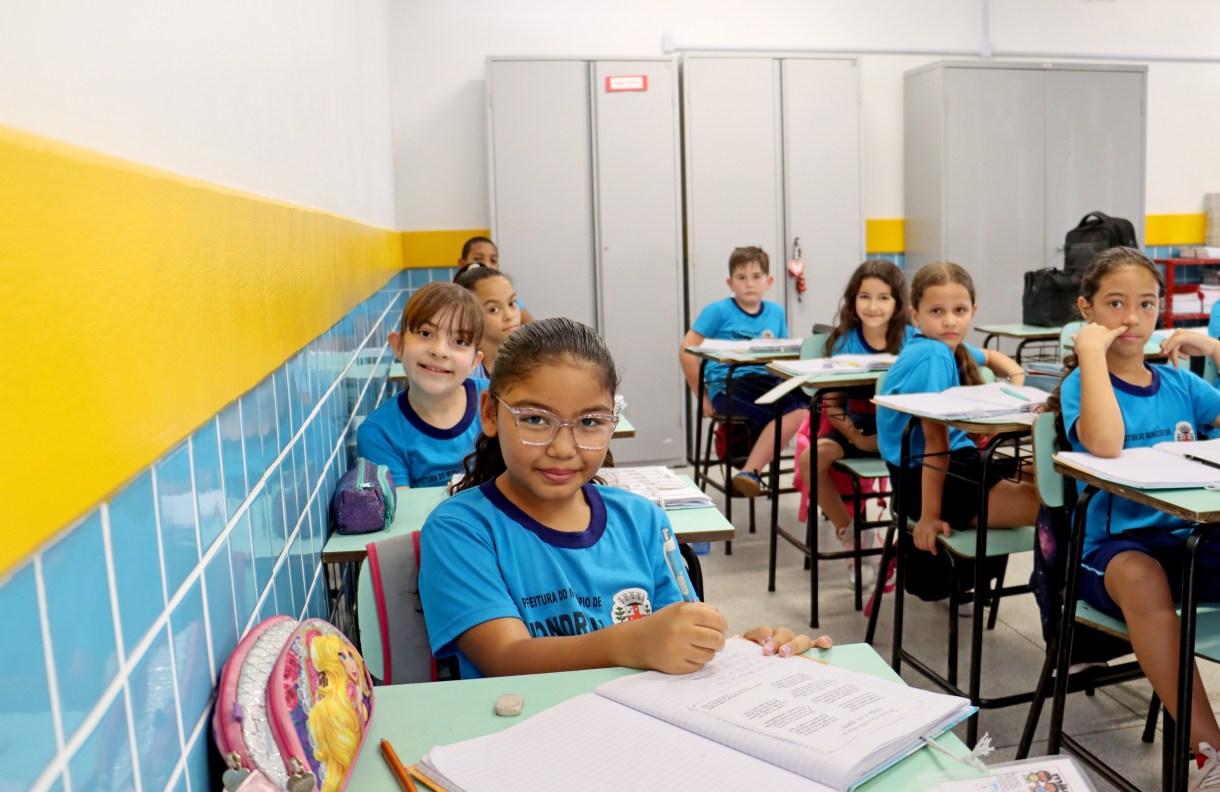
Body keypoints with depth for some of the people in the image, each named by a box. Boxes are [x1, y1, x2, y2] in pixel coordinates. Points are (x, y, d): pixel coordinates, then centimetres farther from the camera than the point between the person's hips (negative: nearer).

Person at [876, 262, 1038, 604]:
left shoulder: (949, 348, 9)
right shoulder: (932, 356, -18)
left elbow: (990, 356, 33)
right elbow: (936, 440, -23)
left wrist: (1016, 377, 10)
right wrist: (929, 516, -24)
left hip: (958, 460, 10)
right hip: (923, 477, -10)